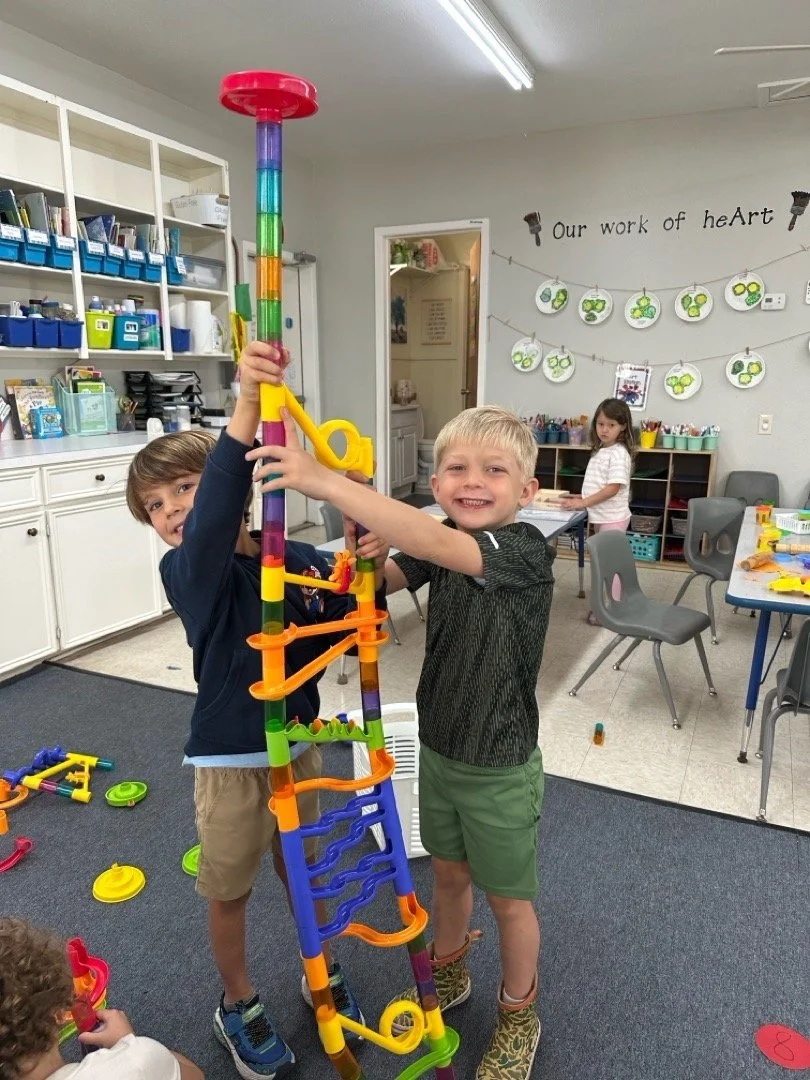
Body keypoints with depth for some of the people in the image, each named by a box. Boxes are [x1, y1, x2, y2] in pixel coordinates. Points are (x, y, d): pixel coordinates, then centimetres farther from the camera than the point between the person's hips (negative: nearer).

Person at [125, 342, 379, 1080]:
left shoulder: (301, 560, -9)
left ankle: (324, 975, 51)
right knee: (229, 891, 17)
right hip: (231, 760, -3)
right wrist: (248, 403, -59)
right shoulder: (189, 572, -22)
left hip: (299, 744, 4)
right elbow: (216, 523, -46)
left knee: (305, 869, 25)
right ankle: (239, 1006, 45)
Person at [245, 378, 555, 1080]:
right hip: (438, 750, 6)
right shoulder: (441, 545, -5)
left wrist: (324, 482, -48)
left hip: (500, 768, -6)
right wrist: (365, 559, -23)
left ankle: (519, 1015, 45)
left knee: (508, 896, 17)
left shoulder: (526, 549, -27)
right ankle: (448, 976, 54)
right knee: (448, 873, 27)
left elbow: (429, 543, -43)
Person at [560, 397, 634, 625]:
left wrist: (582, 503, -23)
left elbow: (614, 487, -23)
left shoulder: (619, 453, -16)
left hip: (613, 517, -9)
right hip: (601, 516, 9)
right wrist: (584, 497, 6)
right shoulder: (601, 451, 11)